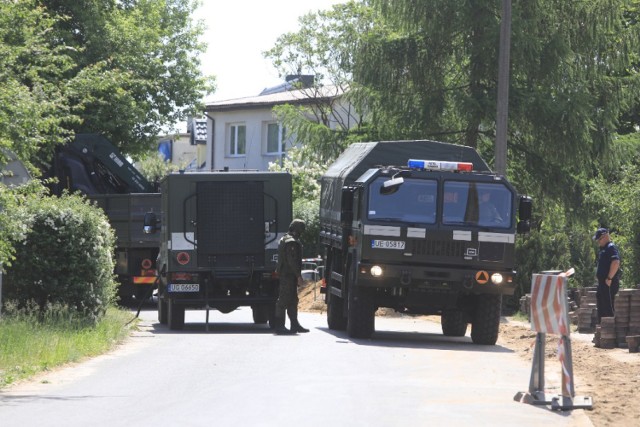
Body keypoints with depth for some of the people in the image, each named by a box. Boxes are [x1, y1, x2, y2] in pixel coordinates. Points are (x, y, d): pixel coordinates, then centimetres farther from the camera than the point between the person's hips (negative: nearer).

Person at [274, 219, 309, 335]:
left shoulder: (284, 240, 18)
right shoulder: (292, 242, -16)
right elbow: (293, 261, -21)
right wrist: (299, 275, -18)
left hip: (284, 274, 11)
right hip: (289, 276, -11)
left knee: (293, 300, 15)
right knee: (284, 299, -8)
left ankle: (295, 325, 20)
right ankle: (279, 326, -7)